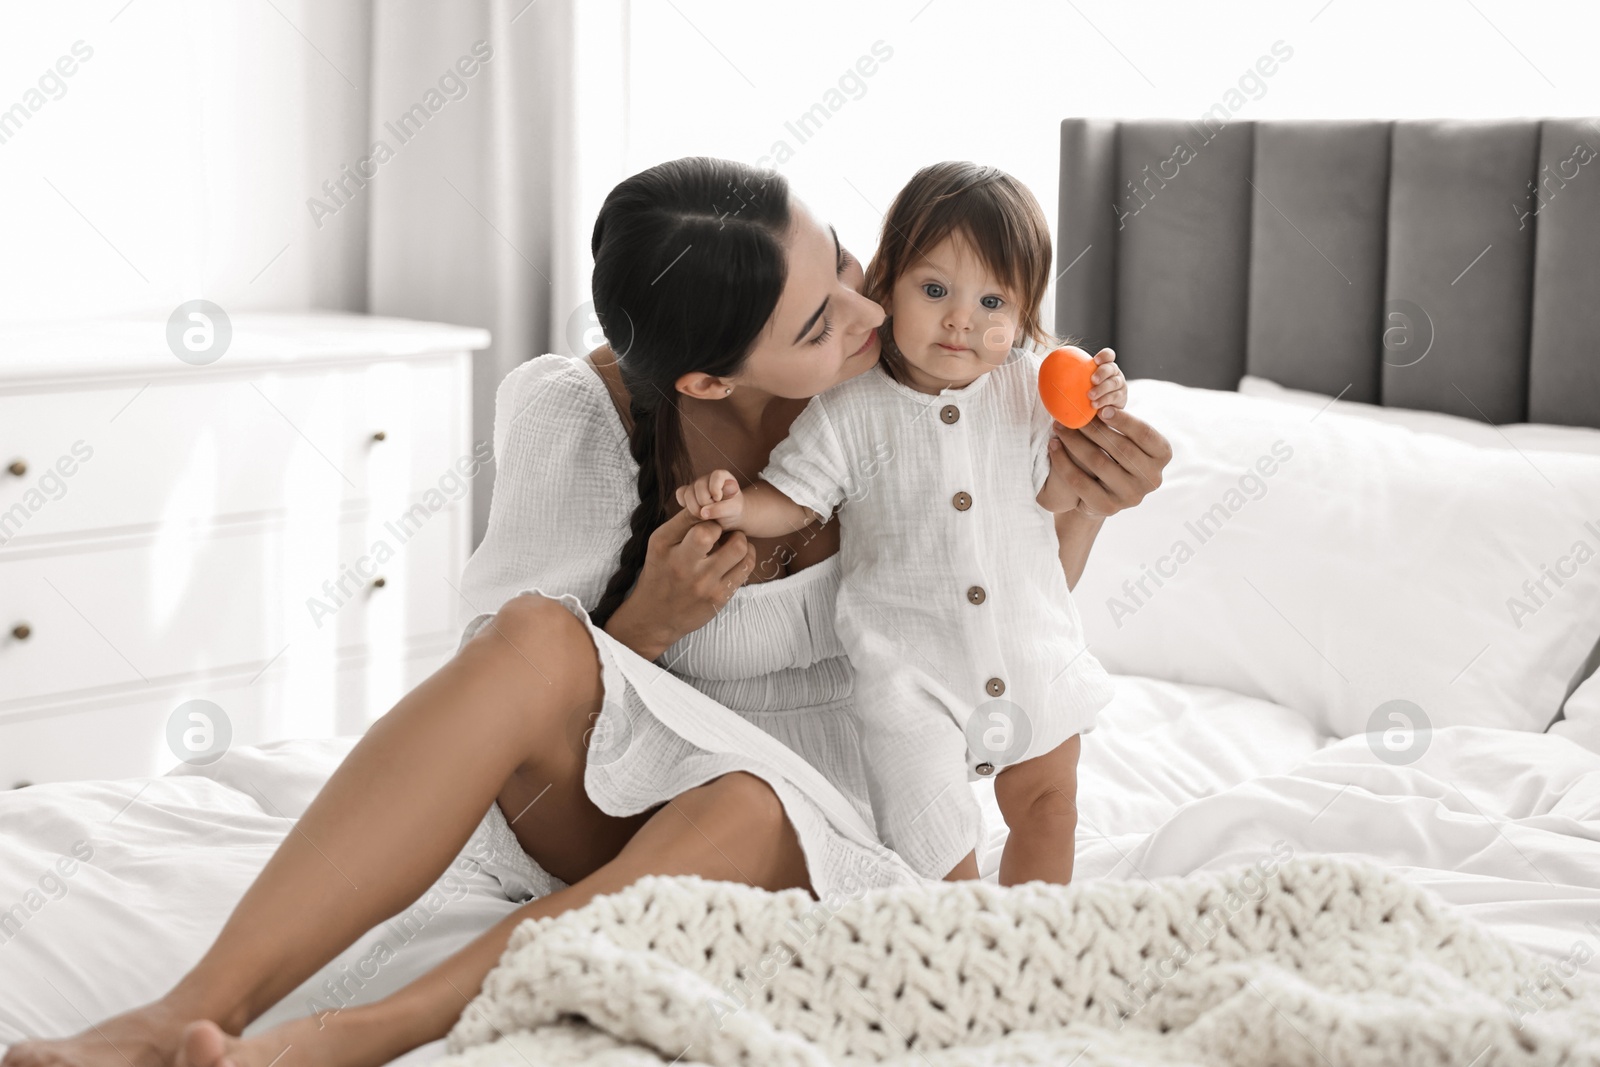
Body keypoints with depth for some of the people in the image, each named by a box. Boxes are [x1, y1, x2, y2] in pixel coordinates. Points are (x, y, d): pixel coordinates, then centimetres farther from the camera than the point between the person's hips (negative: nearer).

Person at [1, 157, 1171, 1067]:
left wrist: (1086, 503, -16)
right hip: (617, 801, 0)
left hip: (808, 824, 1)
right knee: (536, 634, -34)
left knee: (739, 816, -38)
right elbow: (506, 673, -9)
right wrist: (642, 630, -27)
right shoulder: (575, 414, -15)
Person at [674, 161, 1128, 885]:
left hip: (1034, 654, 4)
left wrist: (1091, 425, -14)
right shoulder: (851, 412, -10)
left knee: (1047, 810, 19)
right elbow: (790, 501, -5)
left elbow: (1054, 495, 1)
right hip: (910, 673, -4)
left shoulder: (1029, 386, -3)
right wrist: (735, 506, -25)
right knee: (938, 851, -7)